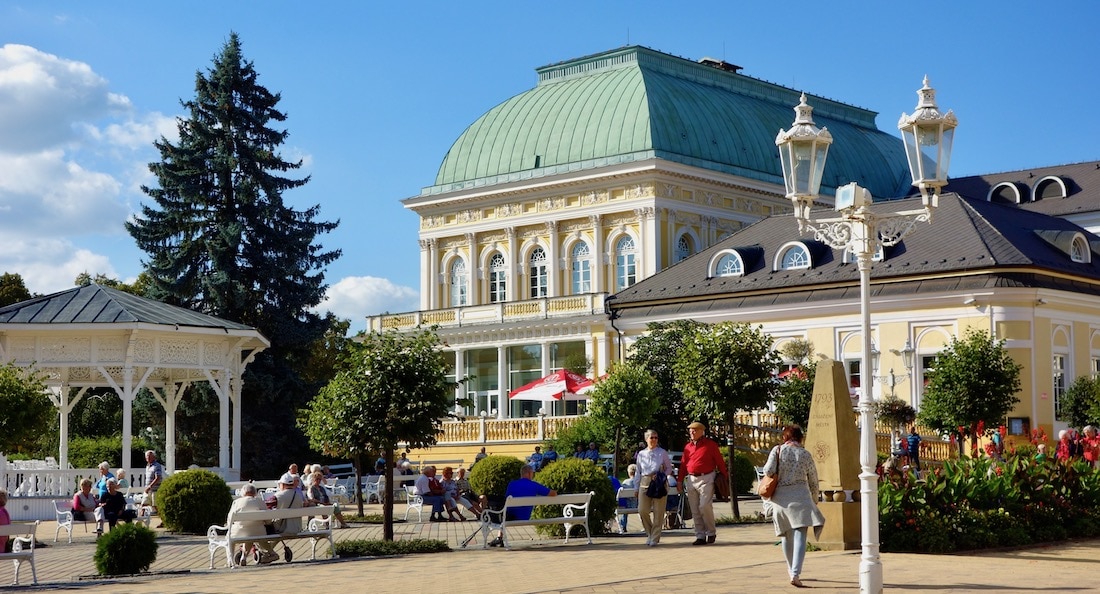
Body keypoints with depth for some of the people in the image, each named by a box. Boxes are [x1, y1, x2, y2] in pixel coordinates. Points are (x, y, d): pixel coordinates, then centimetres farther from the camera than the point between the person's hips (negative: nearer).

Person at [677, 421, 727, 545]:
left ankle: (711, 533, 4)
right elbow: (683, 464, 15)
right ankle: (700, 536, 9)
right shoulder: (687, 446, 13)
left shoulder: (710, 444, 0)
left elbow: (719, 461, -1)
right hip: (691, 479, 5)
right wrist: (680, 481, 12)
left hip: (706, 478, -5)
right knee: (695, 510, 4)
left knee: (705, 506, -14)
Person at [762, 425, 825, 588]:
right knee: (800, 535, -8)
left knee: (787, 535, 19)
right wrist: (814, 500, 24)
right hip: (800, 496, -2)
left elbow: (768, 471, -12)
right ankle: (795, 573, -23)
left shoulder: (777, 451, -1)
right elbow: (813, 481, 10)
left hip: (780, 497, 2)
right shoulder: (806, 455, 3)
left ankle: (791, 571, 34)